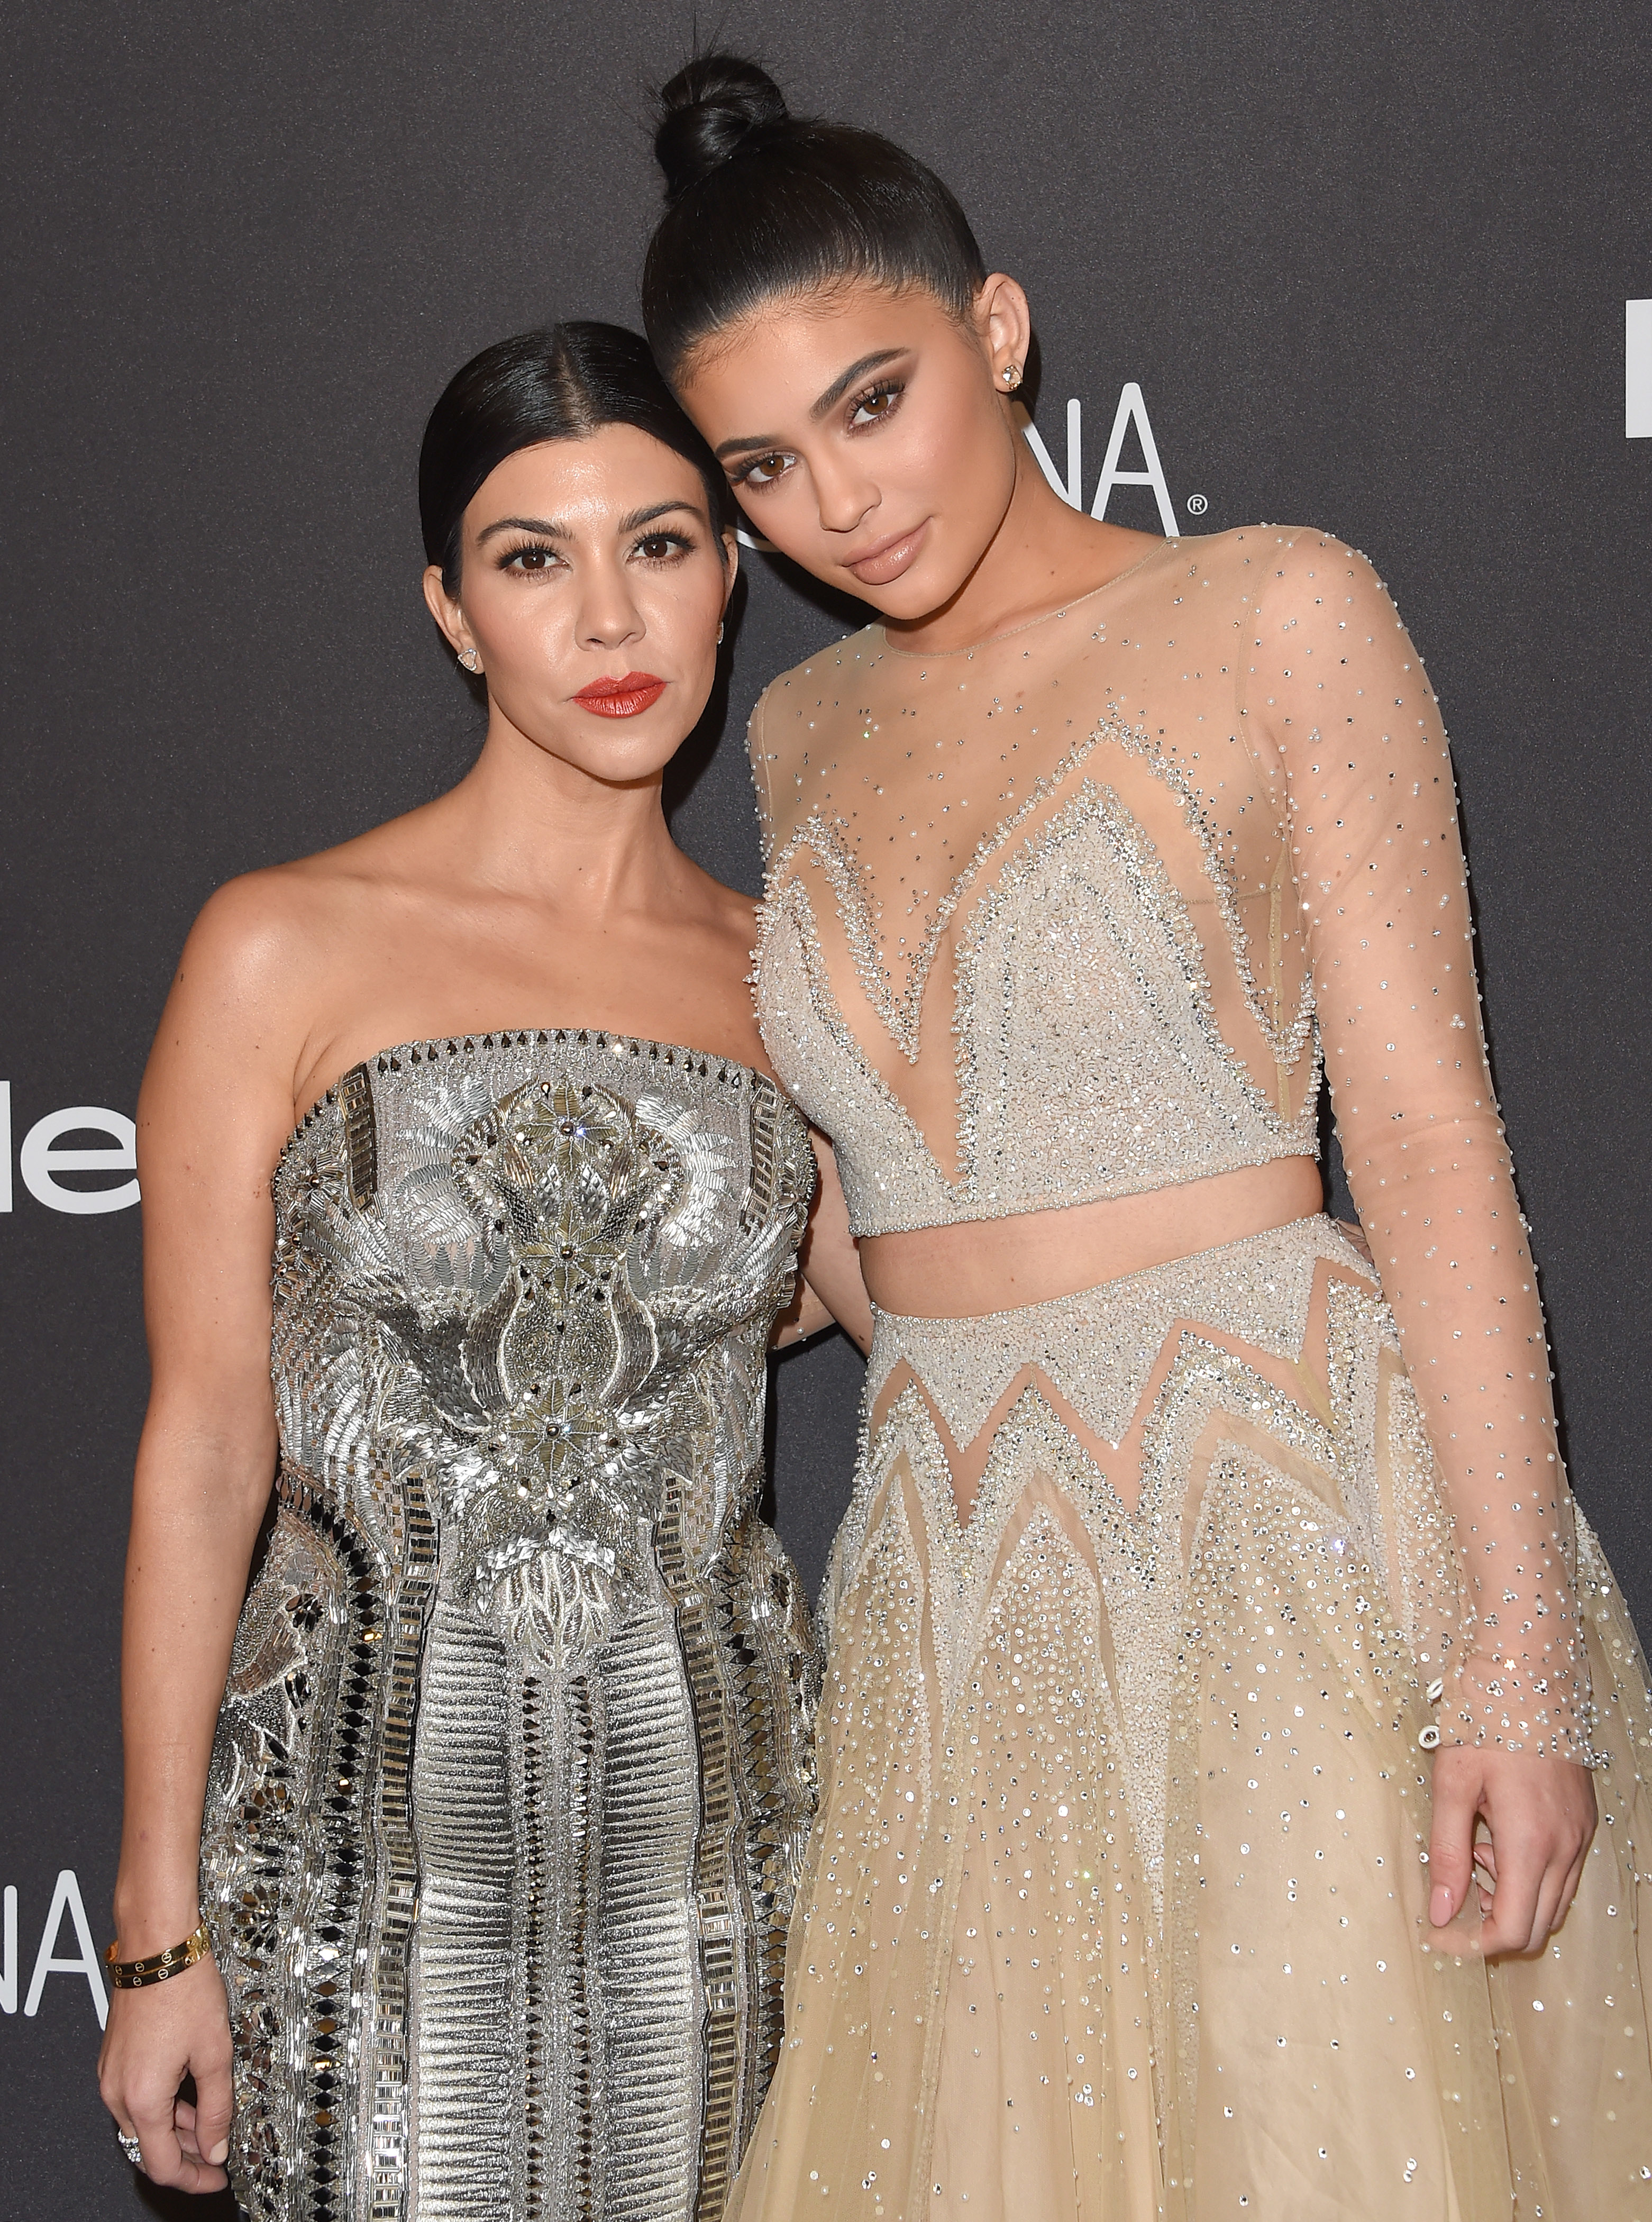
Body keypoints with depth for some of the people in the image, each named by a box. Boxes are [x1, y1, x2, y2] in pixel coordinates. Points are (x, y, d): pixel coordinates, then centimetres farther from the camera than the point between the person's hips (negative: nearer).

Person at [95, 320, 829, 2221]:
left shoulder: (779, 974, 5)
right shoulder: (286, 953, -5)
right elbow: (203, 1446, -5)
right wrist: (160, 1928, -6)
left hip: (712, 1797, 3)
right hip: (385, 1803, -3)